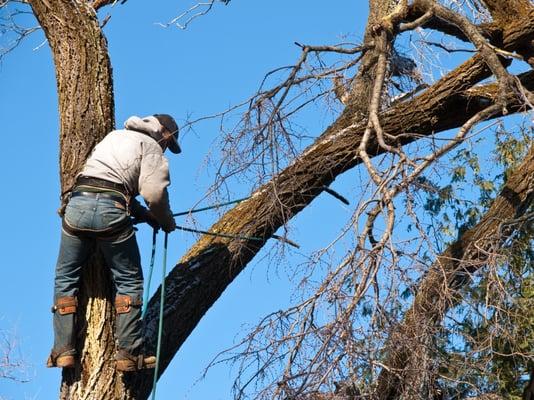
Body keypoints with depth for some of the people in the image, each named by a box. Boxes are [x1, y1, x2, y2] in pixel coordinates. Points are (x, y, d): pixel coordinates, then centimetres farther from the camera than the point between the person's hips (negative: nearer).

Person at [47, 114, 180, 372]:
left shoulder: (114, 136, 30)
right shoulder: (151, 146, 11)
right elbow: (154, 192, -4)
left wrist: (143, 214, 29)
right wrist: (167, 222, 14)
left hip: (78, 203, 5)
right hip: (111, 210, -5)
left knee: (65, 278, 14)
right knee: (129, 281, 8)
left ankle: (63, 349, 7)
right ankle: (129, 353, 3)